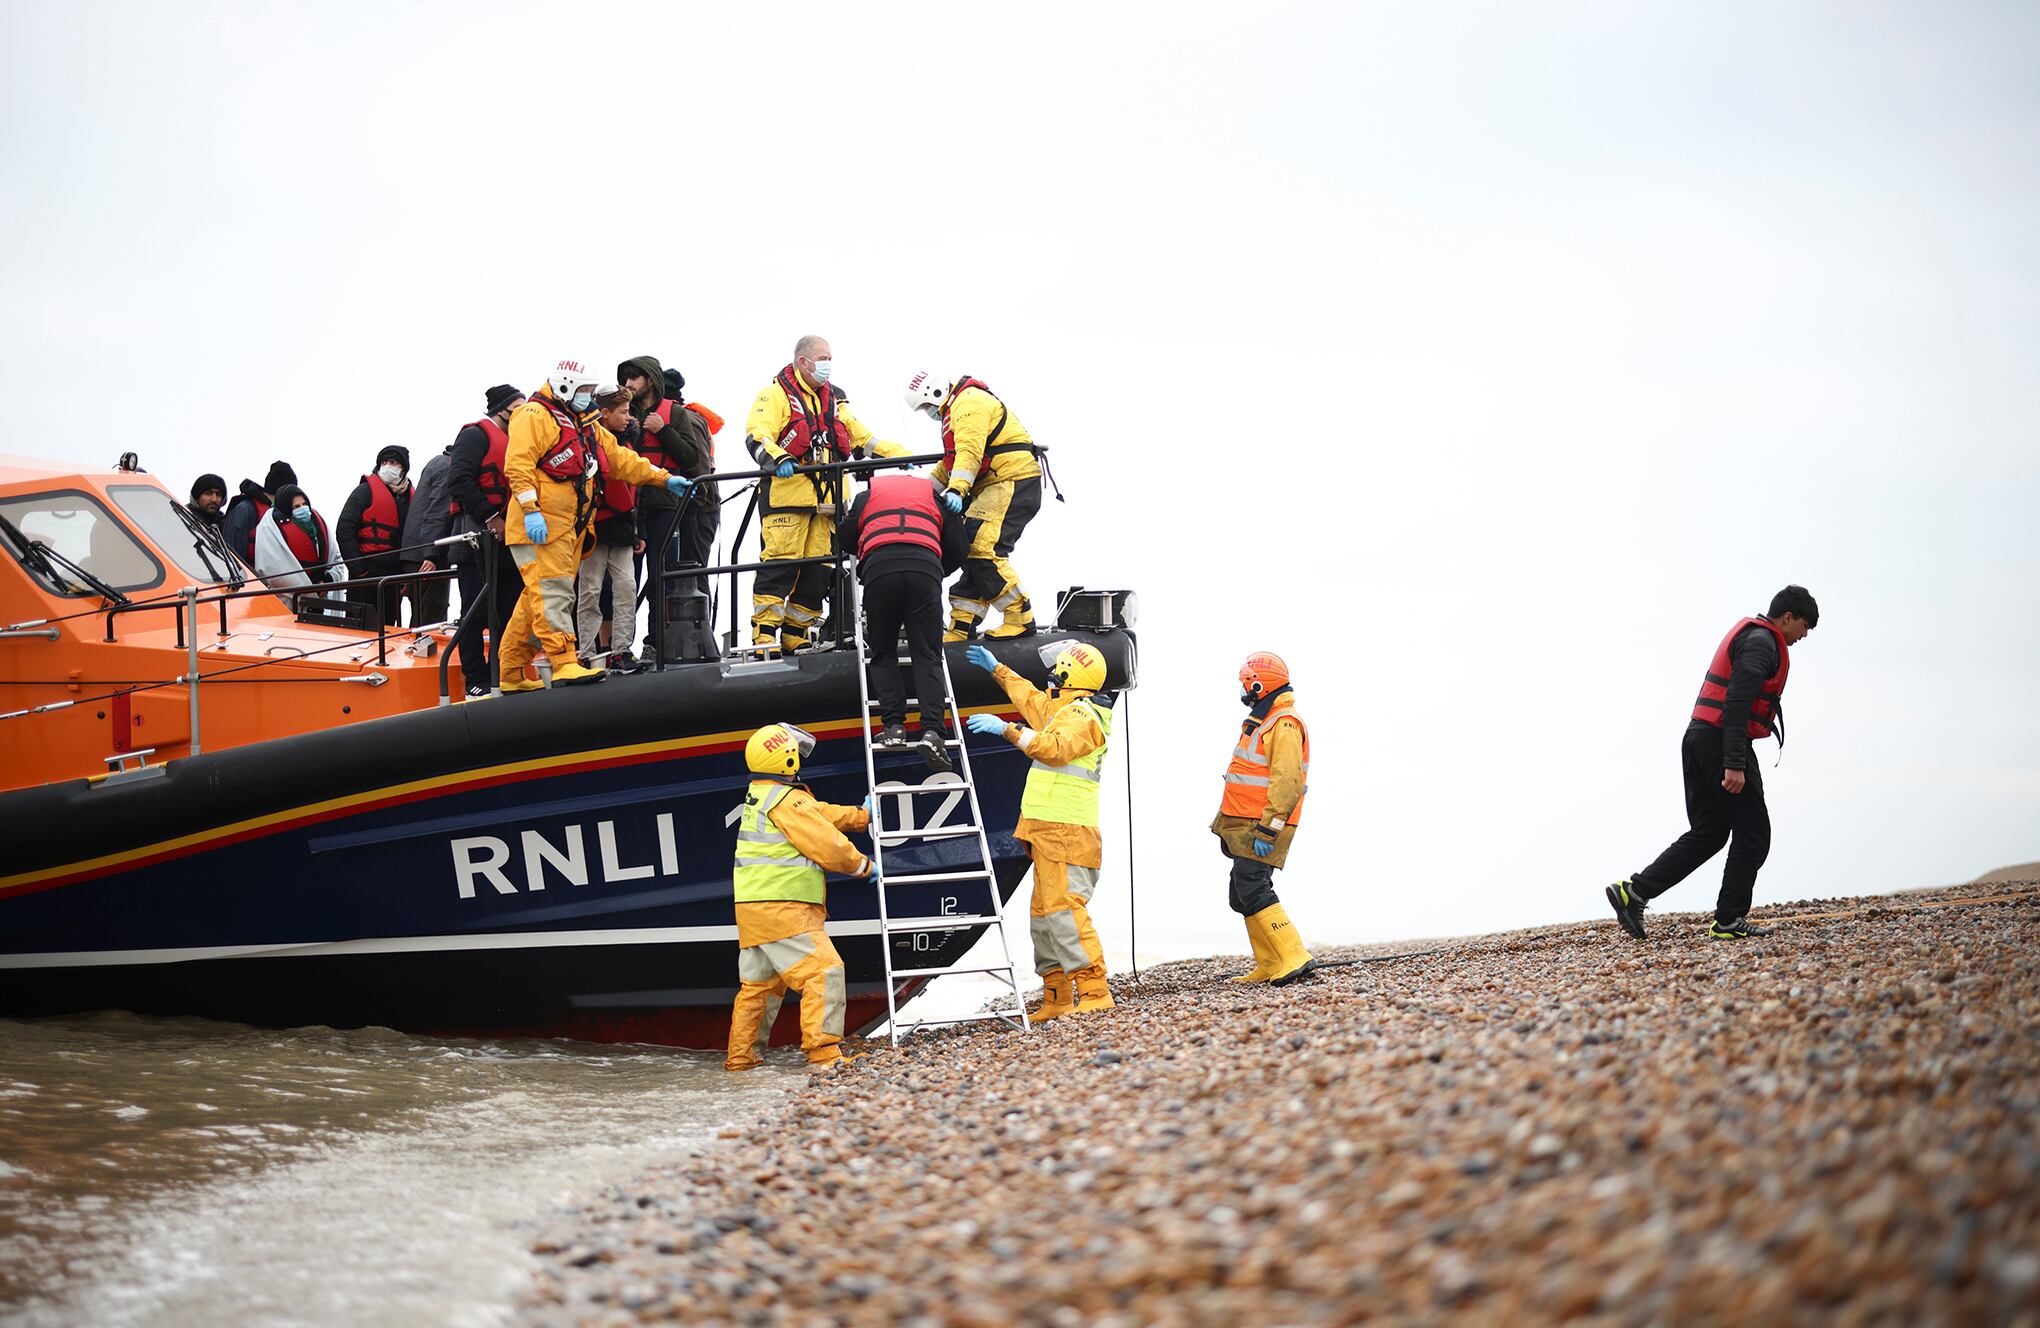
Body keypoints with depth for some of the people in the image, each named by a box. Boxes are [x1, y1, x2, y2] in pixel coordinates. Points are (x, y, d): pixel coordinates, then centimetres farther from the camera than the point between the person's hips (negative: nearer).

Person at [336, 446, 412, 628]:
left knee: (387, 625, 7)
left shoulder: (410, 497, 15)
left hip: (395, 577, 5)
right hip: (367, 572, -5)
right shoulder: (366, 490, -1)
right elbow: (344, 530, -7)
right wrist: (358, 569, -13)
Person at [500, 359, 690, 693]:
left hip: (570, 525, 9)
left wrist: (663, 478, 20)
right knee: (552, 592, -15)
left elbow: (620, 459, 26)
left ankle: (511, 673, 12)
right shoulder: (535, 416, -6)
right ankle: (565, 664, -20)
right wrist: (530, 509, -23)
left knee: (537, 597, 9)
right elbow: (518, 463, -15)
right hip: (541, 524, -9)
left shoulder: (587, 425, 24)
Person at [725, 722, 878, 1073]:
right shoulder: (789, 801, -13)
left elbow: (819, 814, 25)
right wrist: (865, 867, 2)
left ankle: (741, 1056, 23)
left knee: (759, 983, 18)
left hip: (753, 909, 10)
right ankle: (824, 1053, -20)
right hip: (783, 909, -10)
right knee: (823, 972, -13)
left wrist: (861, 816, 28)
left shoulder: (758, 795, 17)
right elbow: (828, 847, -13)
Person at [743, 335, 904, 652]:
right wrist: (778, 460, -31)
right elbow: (757, 436, -11)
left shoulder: (835, 401, 24)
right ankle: (764, 636, -11)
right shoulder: (776, 395, 3)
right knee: (779, 564, -12)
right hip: (786, 494, -6)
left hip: (826, 502, 6)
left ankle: (795, 637, 10)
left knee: (818, 572, 3)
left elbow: (862, 439, 24)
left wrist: (900, 456, 11)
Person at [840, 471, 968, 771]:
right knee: (927, 656, 2)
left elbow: (845, 541, 27)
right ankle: (933, 730, -15)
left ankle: (893, 725, -2)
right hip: (925, 566, 0)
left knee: (883, 655, 13)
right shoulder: (934, 494, 31)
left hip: (878, 567, 0)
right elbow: (956, 550, 26)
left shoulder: (869, 493, 30)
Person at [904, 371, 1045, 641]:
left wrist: (956, 489, -35)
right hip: (994, 487, 11)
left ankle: (1020, 619, -15)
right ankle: (961, 629, 9)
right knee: (974, 550, 8)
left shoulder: (969, 402, -9)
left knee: (983, 549, -19)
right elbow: (950, 462, 29)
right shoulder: (955, 410, 26)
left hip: (1014, 483, -11)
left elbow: (969, 451, -25)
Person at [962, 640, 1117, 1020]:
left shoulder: (1081, 715, -11)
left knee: (1064, 909, -18)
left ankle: (1094, 992, -23)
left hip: (1065, 832, -11)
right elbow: (1032, 700, 41)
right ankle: (1056, 999, 14)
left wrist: (1008, 730, -35)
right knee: (1044, 914, 12)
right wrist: (998, 670, 46)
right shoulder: (1066, 710, 22)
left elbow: (1055, 747, -30)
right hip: (1050, 832, 11)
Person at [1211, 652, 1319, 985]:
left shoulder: (1284, 724, -15)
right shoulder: (1262, 720, 19)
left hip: (1263, 828, -11)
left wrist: (1267, 828, -26)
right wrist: (1225, 820, 25)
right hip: (1245, 825, 11)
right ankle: (1269, 967, 15)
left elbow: (1286, 782, -23)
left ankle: (1296, 959, -23)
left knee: (1253, 891, -19)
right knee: (1242, 896, 11)